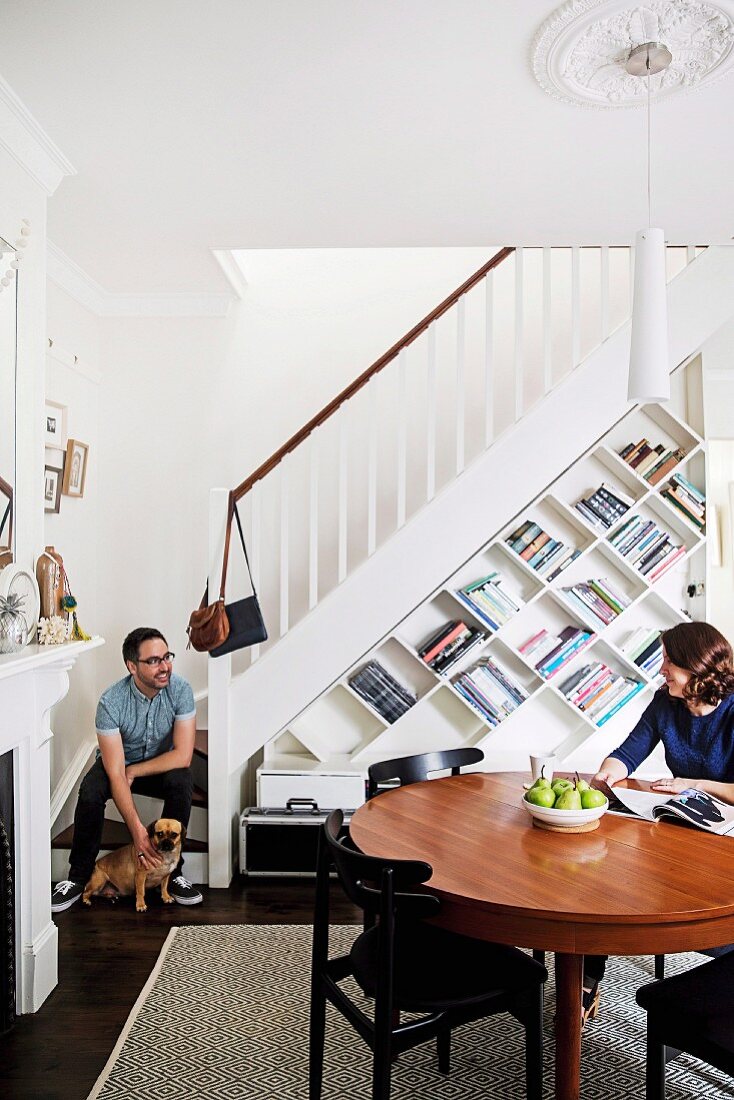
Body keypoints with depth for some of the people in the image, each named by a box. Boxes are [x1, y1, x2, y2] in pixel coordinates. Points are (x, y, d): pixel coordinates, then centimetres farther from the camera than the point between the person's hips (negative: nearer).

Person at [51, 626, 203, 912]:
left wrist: (133, 772, -22)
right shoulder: (111, 702, -28)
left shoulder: (180, 690, -25)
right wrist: (137, 830, -37)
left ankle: (171, 871, -13)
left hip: (163, 764, 0)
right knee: (90, 792, -30)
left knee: (182, 782, -31)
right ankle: (78, 877, -8)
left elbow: (183, 756, -25)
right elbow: (115, 773, -30)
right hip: (117, 761, 0)